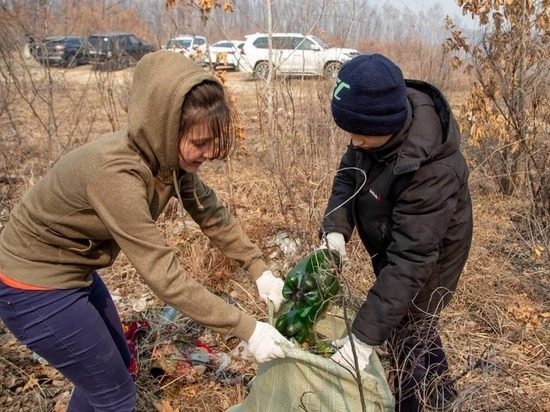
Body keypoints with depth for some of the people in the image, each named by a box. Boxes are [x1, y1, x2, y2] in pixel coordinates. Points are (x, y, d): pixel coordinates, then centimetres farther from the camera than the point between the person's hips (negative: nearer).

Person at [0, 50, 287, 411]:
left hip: (74, 270, 8)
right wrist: (246, 328, -30)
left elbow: (211, 213, 0)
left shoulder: (167, 155, -11)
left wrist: (260, 269, -6)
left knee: (109, 369, 24)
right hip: (35, 287, -8)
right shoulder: (116, 172, -36)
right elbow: (163, 275, -34)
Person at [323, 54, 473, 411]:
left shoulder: (431, 171, -40)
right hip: (392, 246, 8)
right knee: (415, 324, 28)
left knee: (406, 338, 9)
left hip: (427, 259, -8)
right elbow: (348, 173, -6)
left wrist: (364, 337, -40)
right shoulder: (382, 123, -19)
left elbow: (410, 261, -40)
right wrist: (335, 230, -23)